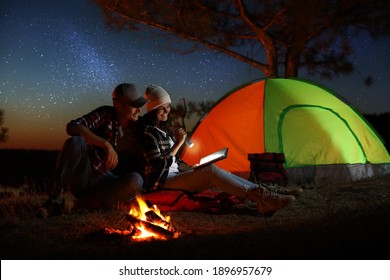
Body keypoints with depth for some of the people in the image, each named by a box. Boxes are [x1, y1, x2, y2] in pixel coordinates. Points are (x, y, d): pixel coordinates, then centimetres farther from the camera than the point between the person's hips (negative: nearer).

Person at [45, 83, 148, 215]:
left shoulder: (137, 127, 5)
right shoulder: (105, 114, -5)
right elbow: (72, 127, -21)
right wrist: (106, 144, -29)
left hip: (105, 182, 3)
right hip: (83, 177, -2)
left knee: (136, 181, -30)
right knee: (75, 142, -31)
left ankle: (78, 206, -23)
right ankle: (57, 195, -17)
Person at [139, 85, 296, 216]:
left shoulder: (164, 128, 15)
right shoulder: (148, 132, -14)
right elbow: (159, 166, -21)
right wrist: (179, 143, -16)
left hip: (173, 176, 8)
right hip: (162, 182, -8)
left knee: (214, 175, -12)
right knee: (210, 170, -24)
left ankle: (258, 193, -24)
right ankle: (257, 196, -29)